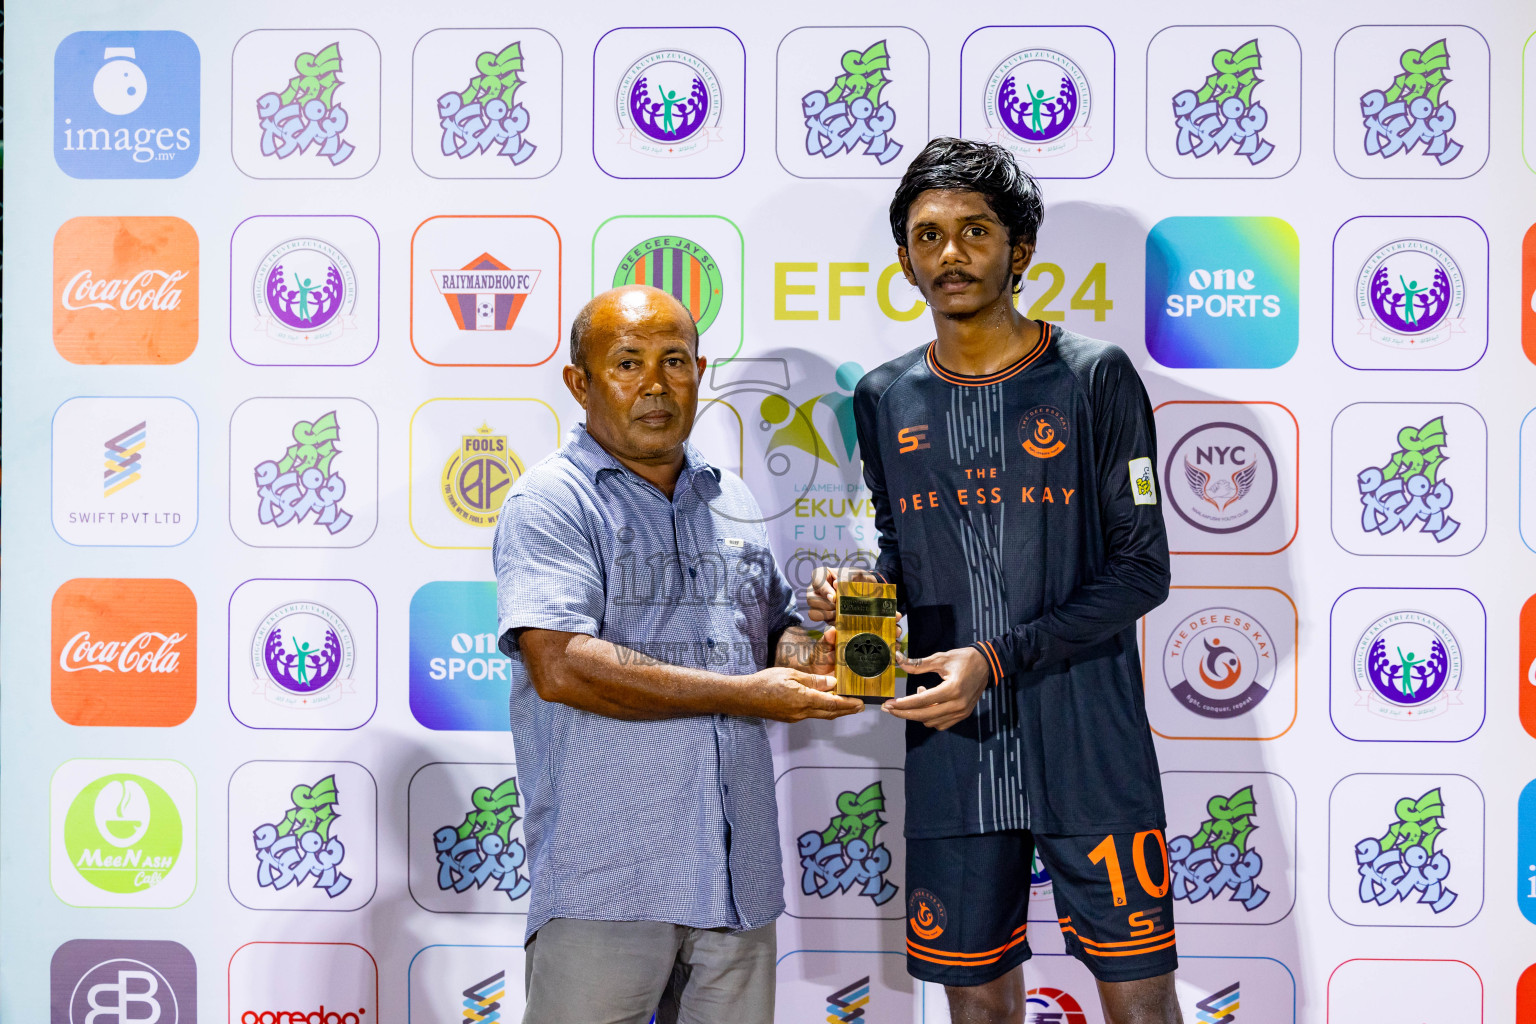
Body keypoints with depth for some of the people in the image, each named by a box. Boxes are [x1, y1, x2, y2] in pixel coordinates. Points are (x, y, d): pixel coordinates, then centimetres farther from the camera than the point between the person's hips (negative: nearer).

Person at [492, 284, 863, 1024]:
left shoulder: (731, 502, 16)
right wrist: (745, 694, -16)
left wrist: (802, 651, -1)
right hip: (604, 879, -6)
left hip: (737, 873, 6)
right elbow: (561, 667, -19)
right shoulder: (550, 503, -6)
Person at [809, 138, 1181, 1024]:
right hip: (951, 752, 3)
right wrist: (857, 588, -6)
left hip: (1089, 747, -3)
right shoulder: (885, 400, 8)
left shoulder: (1094, 377, -3)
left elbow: (1142, 568, -6)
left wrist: (997, 659, -16)